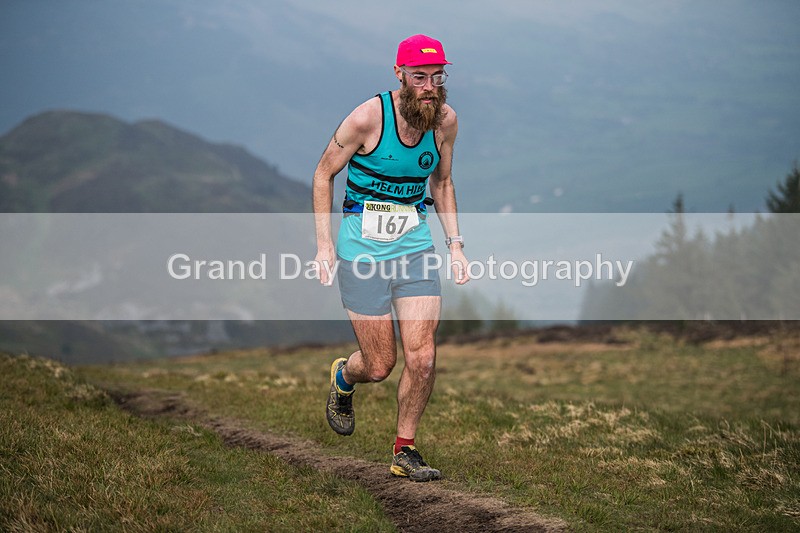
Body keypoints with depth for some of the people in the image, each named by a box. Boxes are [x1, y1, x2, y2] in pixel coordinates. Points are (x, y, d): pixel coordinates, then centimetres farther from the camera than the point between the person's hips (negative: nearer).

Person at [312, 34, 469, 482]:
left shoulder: (445, 121, -1)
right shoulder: (368, 118, -16)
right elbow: (324, 175, -2)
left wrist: (455, 243, 7)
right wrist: (325, 243, -8)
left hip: (416, 246, 4)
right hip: (363, 250, -4)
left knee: (423, 357, -7)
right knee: (380, 366, 1)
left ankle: (405, 451, 12)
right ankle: (344, 378, 38)